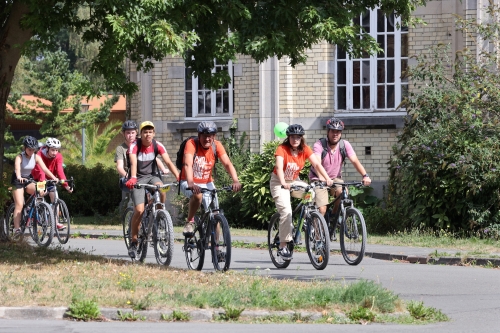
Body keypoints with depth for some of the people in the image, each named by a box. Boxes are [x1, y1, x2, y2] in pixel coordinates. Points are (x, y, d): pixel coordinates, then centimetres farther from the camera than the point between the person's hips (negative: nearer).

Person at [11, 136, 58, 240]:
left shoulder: (36, 157, -10)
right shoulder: (19, 157, -21)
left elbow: (44, 168, -19)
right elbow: (17, 168, -40)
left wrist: (54, 177, -35)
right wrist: (19, 178, -61)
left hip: (29, 179, 4)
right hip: (18, 181, -4)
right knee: (19, 205, -15)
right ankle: (16, 229, -17)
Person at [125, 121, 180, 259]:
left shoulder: (158, 146, -8)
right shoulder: (134, 146, -17)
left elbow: (168, 162, -17)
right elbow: (133, 163, -31)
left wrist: (179, 177, -31)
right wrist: (133, 178, -50)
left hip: (151, 176, 3)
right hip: (138, 178, -3)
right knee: (139, 210, -17)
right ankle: (133, 241, -3)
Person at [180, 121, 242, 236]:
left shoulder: (217, 145, -11)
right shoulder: (192, 144, -21)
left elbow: (227, 164, -21)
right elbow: (188, 164, -36)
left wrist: (235, 181, -39)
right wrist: (190, 183, -53)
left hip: (207, 183, 4)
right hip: (188, 183, -4)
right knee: (197, 195, -36)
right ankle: (190, 222, -13)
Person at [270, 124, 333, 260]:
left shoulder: (305, 149, -8)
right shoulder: (282, 149, -20)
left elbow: (316, 164, -17)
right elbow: (279, 167, -33)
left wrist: (327, 178, -32)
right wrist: (283, 183, -50)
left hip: (294, 181, 5)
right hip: (279, 182, -5)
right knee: (286, 211, -23)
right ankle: (283, 246, -17)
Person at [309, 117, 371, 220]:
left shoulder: (345, 145, -10)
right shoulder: (319, 145, -21)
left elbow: (355, 161, -18)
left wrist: (365, 176, -36)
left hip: (335, 178, 3)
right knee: (322, 210, -17)